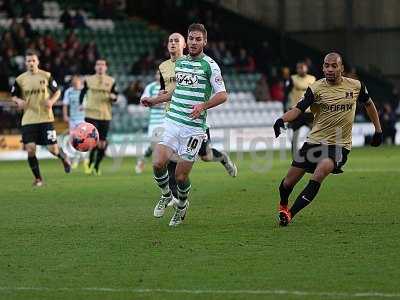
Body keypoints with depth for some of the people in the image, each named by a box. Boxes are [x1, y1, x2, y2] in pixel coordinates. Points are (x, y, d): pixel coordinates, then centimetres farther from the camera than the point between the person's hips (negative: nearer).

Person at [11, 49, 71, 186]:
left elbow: (57, 91, 9)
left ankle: (64, 157, 32)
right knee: (30, 149, -8)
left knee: (53, 149, -6)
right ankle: (38, 179, 9)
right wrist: (18, 101, -9)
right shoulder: (20, 79, 2)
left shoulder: (46, 76, -1)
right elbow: (13, 95, 14)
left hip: (46, 118, -1)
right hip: (28, 120, 1)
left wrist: (52, 100, -11)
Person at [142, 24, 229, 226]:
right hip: (172, 122, 5)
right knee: (158, 163, -13)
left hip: (194, 127, -5)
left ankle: (182, 206, 28)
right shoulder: (179, 62, 14)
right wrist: (155, 101, 30)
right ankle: (166, 195, 16)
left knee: (181, 176, -2)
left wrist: (203, 105, -25)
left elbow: (222, 95, -9)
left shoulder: (209, 65, -5)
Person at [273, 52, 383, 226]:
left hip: (340, 145, -1)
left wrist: (378, 130, 21)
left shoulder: (356, 86, 0)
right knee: (290, 181, 2)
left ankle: (290, 214, -26)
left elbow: (368, 104, 19)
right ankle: (283, 205, 40)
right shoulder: (316, 88, -6)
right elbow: (298, 109, -15)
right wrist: (282, 119, -36)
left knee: (322, 169, -31)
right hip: (315, 141, 1)